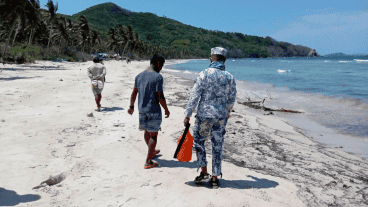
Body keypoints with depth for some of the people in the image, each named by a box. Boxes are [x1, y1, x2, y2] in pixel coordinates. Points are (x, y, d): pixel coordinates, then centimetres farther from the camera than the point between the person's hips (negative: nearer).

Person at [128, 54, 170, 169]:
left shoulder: (139, 76, 7)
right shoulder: (158, 77, -14)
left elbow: (134, 93, 12)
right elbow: (160, 97, -16)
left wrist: (131, 106, 24)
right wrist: (166, 110, -4)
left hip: (142, 109, 7)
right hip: (153, 110, -7)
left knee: (147, 131, 23)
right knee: (154, 134, 4)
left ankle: (152, 152, 46)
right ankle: (148, 162, 7)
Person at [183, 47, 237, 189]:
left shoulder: (204, 74, -10)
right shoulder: (229, 77, 2)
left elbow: (194, 96, -12)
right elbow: (232, 99, 10)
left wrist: (188, 115, -6)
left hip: (204, 115, -3)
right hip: (221, 117, 3)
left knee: (198, 140, 17)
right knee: (217, 146, 11)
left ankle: (204, 173, 13)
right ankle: (215, 178, 19)